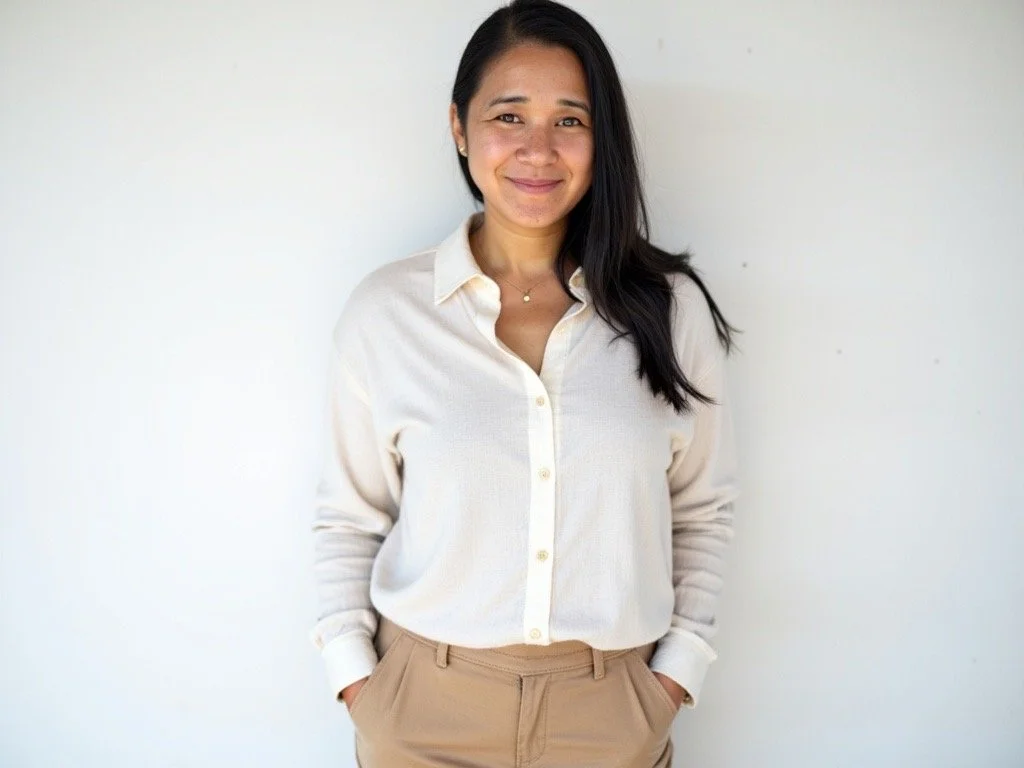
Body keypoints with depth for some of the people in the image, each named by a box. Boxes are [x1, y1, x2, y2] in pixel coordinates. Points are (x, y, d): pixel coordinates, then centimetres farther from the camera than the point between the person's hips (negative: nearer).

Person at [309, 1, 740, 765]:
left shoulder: (670, 307, -5)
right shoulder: (384, 310, -7)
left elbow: (704, 509, 4)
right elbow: (348, 517, 1)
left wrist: (678, 669, 0)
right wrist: (354, 676, -4)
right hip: (424, 706, 0)